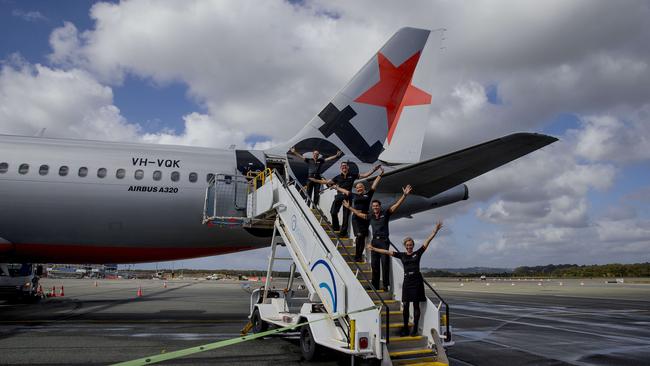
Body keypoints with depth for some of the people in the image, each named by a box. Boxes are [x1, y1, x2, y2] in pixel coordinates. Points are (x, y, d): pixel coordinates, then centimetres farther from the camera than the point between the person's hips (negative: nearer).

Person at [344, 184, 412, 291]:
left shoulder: (385, 213, 2)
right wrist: (349, 207, 31)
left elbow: (396, 205, -5)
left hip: (384, 240, -4)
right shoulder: (370, 216, 13)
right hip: (375, 241, 4)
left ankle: (385, 285, -5)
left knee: (385, 262, -7)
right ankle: (375, 285, 10)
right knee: (374, 263, 4)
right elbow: (359, 214, 26)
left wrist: (404, 195, -14)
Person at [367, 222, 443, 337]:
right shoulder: (401, 255, 9)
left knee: (416, 305, 2)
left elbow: (428, 241, 0)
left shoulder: (418, 253, 4)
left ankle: (415, 329, 8)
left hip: (417, 281, -2)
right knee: (405, 305, 2)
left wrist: (436, 230, -6)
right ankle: (405, 328, 11)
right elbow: (387, 252, 9)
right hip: (407, 281, 2)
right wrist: (373, 249, 8)